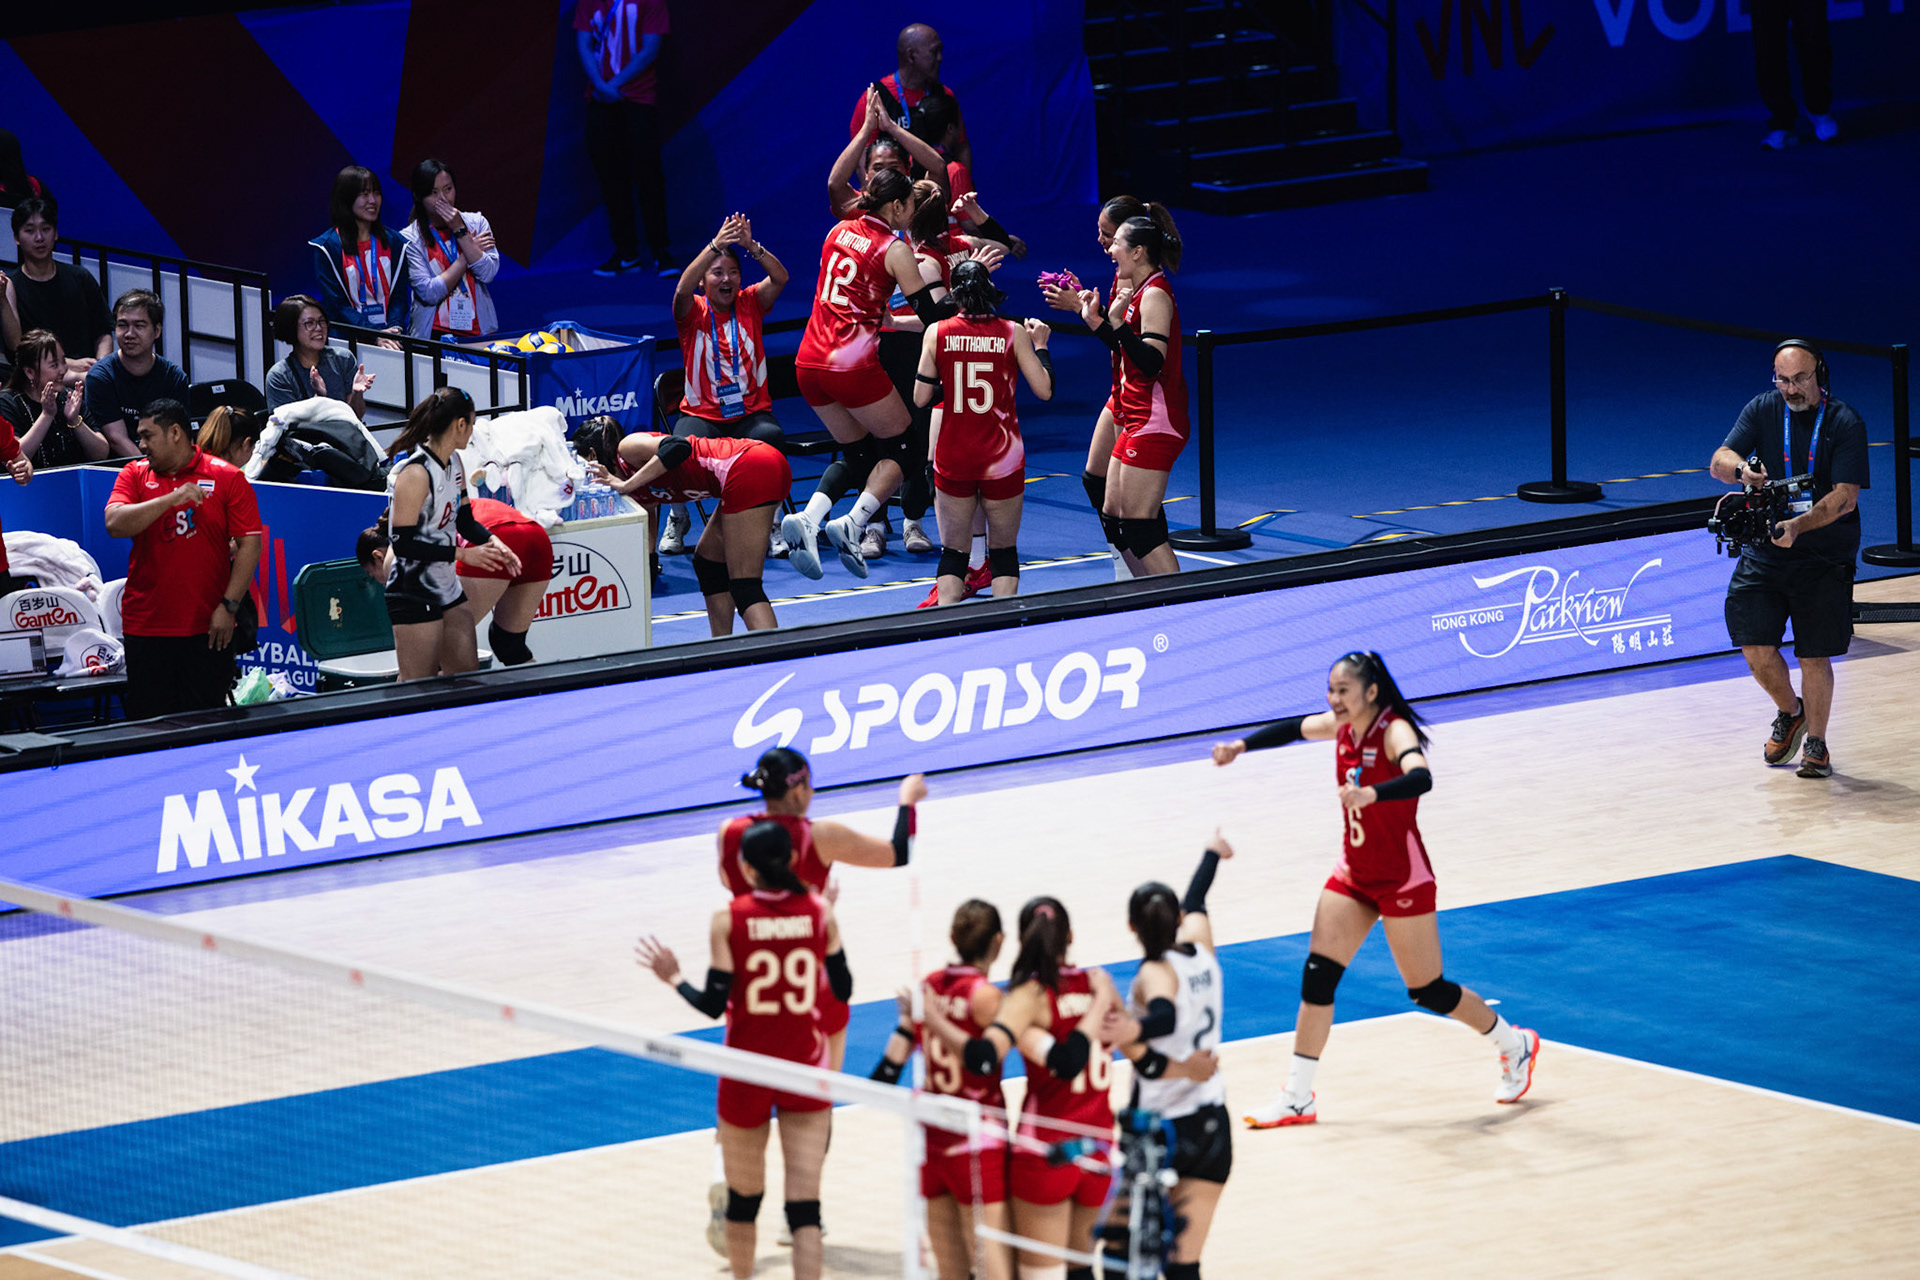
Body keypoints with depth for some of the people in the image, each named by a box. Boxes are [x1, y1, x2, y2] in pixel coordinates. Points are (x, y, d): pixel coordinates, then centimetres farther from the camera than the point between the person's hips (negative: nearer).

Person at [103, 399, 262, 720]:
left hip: (207, 629, -2)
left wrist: (229, 606, -9)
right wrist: (171, 499, -18)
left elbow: (250, 543, -1)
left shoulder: (227, 477, 1)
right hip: (146, 628, 2)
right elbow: (115, 524, -8)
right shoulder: (135, 474, 8)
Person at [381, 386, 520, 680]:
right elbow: (403, 543, -25)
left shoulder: (455, 463, 6)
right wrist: (463, 554, -23)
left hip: (448, 587, 9)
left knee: (467, 673, 11)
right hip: (414, 597, -9)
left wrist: (493, 543, -1)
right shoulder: (415, 474, -22)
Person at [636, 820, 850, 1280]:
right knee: (804, 1205, -3)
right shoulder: (819, 913, -4)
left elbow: (714, 1004, -12)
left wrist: (673, 978, 7)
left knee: (743, 1198, 19)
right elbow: (842, 990, 5)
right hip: (805, 1069, 1)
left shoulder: (729, 920, -10)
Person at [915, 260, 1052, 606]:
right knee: (1004, 551, 13)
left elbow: (921, 398, -1)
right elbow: (1044, 390, -6)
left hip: (953, 457, 1)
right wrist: (1040, 345, 8)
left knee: (953, 551, 10)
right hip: (1002, 458, -1)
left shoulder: (937, 333, -4)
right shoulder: (1012, 333, -6)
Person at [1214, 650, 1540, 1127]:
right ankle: (1298, 1098, 2)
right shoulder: (1341, 725, -2)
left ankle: (1516, 1046, 29)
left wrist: (1371, 793, -63)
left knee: (1428, 990, 4)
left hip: (1404, 881, -7)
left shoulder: (1395, 731, -24)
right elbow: (1294, 729, 19)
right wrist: (1242, 745, 7)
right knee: (1318, 975, -4)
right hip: (1354, 874, 7)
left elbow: (1420, 778, -45)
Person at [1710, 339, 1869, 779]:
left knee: (1814, 656, -2)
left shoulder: (1845, 423, -8)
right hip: (1764, 551, 3)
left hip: (1824, 556, -3)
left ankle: (1815, 743, 17)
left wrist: (1799, 525, -31)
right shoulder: (1762, 410, 3)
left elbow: (1845, 497, -15)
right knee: (1756, 646, -5)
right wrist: (1741, 469, -30)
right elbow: (1720, 461, -6)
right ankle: (1789, 713, 24)